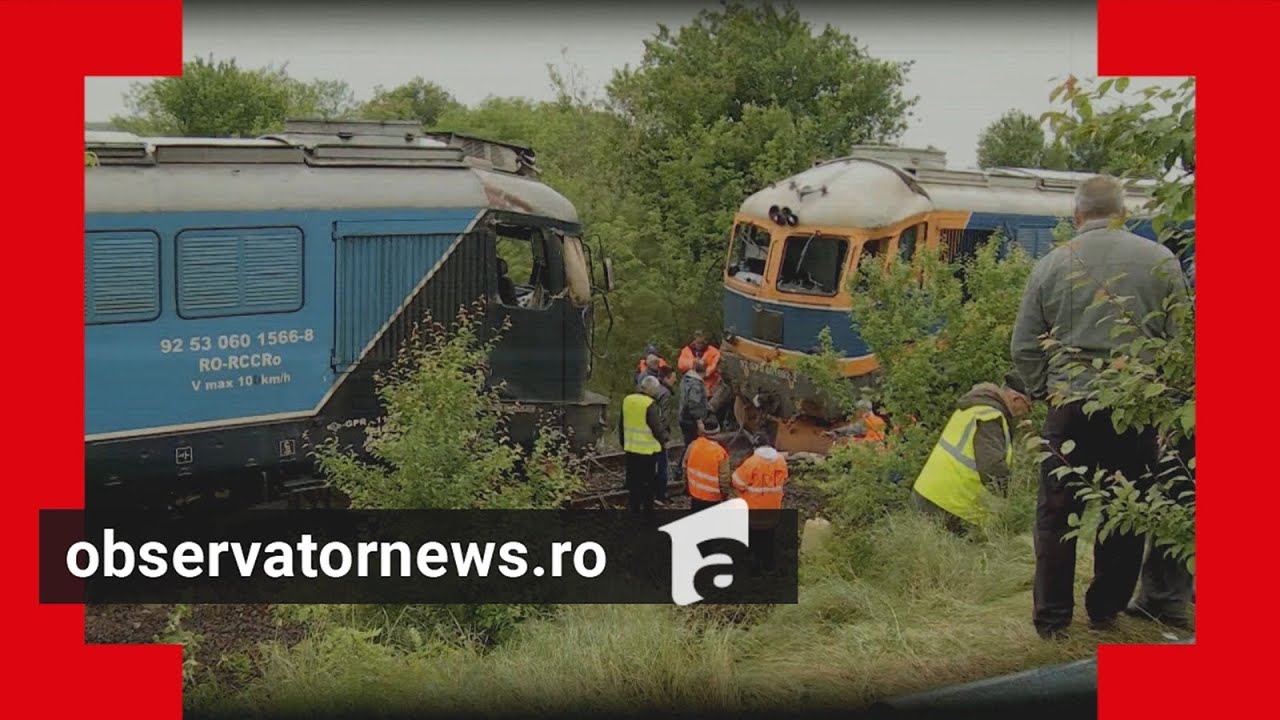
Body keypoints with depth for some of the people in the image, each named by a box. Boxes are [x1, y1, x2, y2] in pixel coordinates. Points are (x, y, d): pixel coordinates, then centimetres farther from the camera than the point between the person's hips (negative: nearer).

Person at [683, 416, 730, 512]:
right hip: (712, 498, -5)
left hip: (695, 494, 5)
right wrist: (725, 494, 1)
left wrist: (687, 487, 18)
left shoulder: (692, 446, -8)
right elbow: (723, 478, -16)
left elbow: (686, 468, 4)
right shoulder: (720, 453, -22)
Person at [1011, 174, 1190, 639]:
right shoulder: (1160, 261, 0)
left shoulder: (1051, 265, 2)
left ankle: (1052, 618, 13)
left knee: (1057, 514, 9)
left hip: (1070, 404, 0)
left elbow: (1024, 348, 4)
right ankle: (1105, 611, 21)